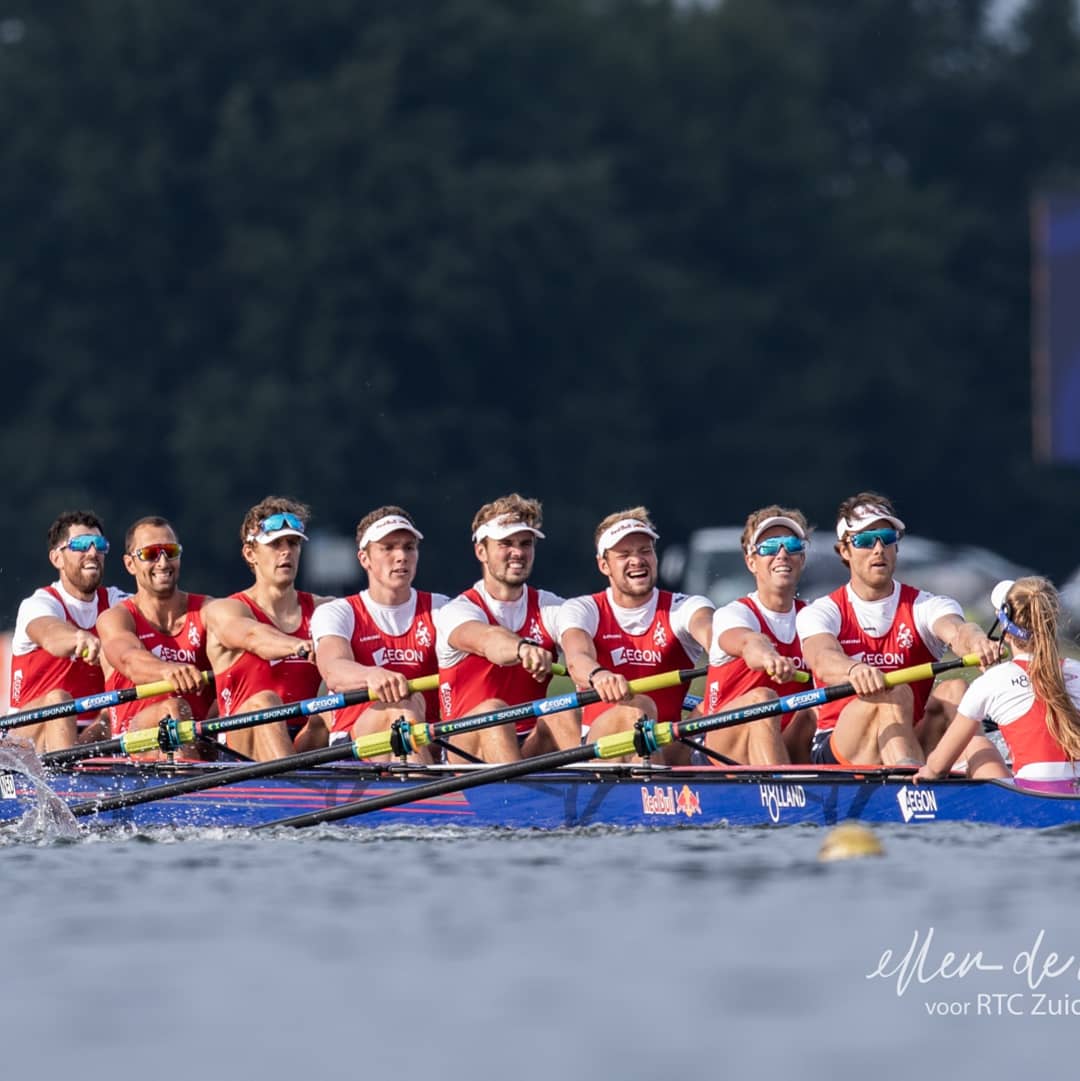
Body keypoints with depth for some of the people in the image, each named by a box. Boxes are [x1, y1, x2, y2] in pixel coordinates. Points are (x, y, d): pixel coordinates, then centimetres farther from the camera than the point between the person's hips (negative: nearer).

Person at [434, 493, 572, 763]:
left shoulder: (549, 608, 11)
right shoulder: (456, 611, -1)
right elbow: (486, 640, -26)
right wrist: (523, 649, -50)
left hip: (533, 750, 3)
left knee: (561, 713, -26)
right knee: (492, 710, -32)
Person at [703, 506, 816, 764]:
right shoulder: (731, 614, -5)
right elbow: (748, 643, -28)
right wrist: (767, 657, -51)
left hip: (789, 745, 4)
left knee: (810, 714, -27)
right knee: (761, 698, -33)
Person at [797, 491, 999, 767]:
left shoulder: (926, 607, 10)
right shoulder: (821, 613, 6)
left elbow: (954, 630, -16)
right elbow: (822, 657, -19)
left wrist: (975, 642, -43)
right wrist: (854, 670, -45)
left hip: (913, 743, 2)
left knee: (952, 689, -25)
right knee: (893, 693, -31)